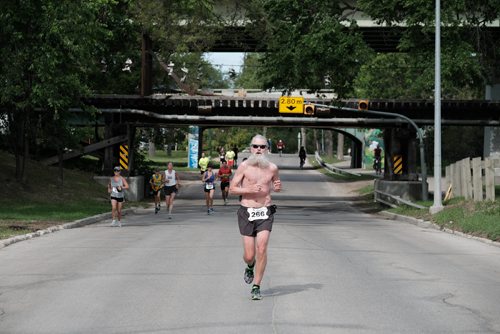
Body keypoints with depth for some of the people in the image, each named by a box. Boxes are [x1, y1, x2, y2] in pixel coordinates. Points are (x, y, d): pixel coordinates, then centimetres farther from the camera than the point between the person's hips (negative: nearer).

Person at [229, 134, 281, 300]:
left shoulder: (272, 168, 3)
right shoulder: (244, 166, -3)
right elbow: (232, 189, 0)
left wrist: (277, 187, -2)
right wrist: (249, 189, -16)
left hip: (265, 212, 1)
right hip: (247, 212, -1)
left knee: (261, 248, -15)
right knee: (249, 255, 0)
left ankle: (256, 287, -3)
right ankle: (250, 266, 39)